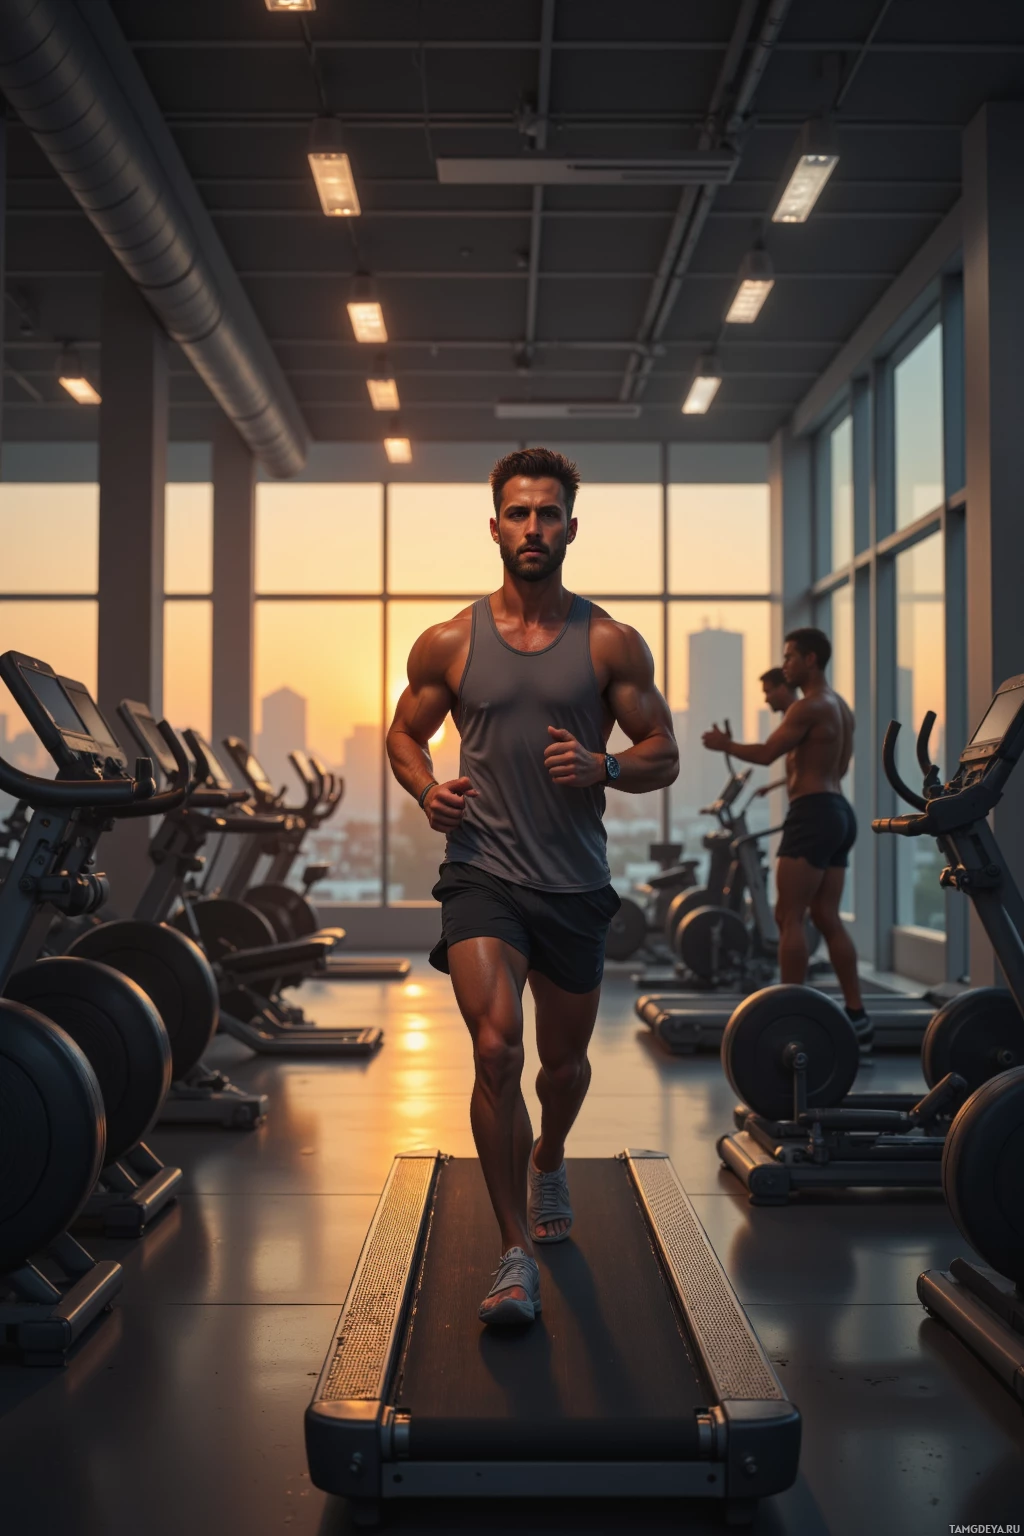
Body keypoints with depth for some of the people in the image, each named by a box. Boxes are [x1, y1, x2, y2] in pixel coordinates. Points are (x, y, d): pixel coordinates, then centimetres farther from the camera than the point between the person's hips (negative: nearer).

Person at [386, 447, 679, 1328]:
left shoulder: (610, 644, 0)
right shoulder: (449, 644, 2)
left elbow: (664, 756, 3)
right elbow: (404, 733, 14)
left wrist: (605, 768, -19)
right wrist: (427, 789, -7)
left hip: (576, 883, 2)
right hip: (484, 872, -1)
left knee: (565, 1058, 17)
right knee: (496, 1050, -19)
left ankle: (549, 1161, 52)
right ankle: (517, 1257, -8)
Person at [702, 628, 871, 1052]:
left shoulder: (809, 706, -11)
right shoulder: (841, 707, 19)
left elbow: (767, 753, -13)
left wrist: (725, 744, 3)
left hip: (813, 814, -10)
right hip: (838, 811, 10)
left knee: (789, 918, -7)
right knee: (827, 918, 9)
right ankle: (857, 1017, 7)